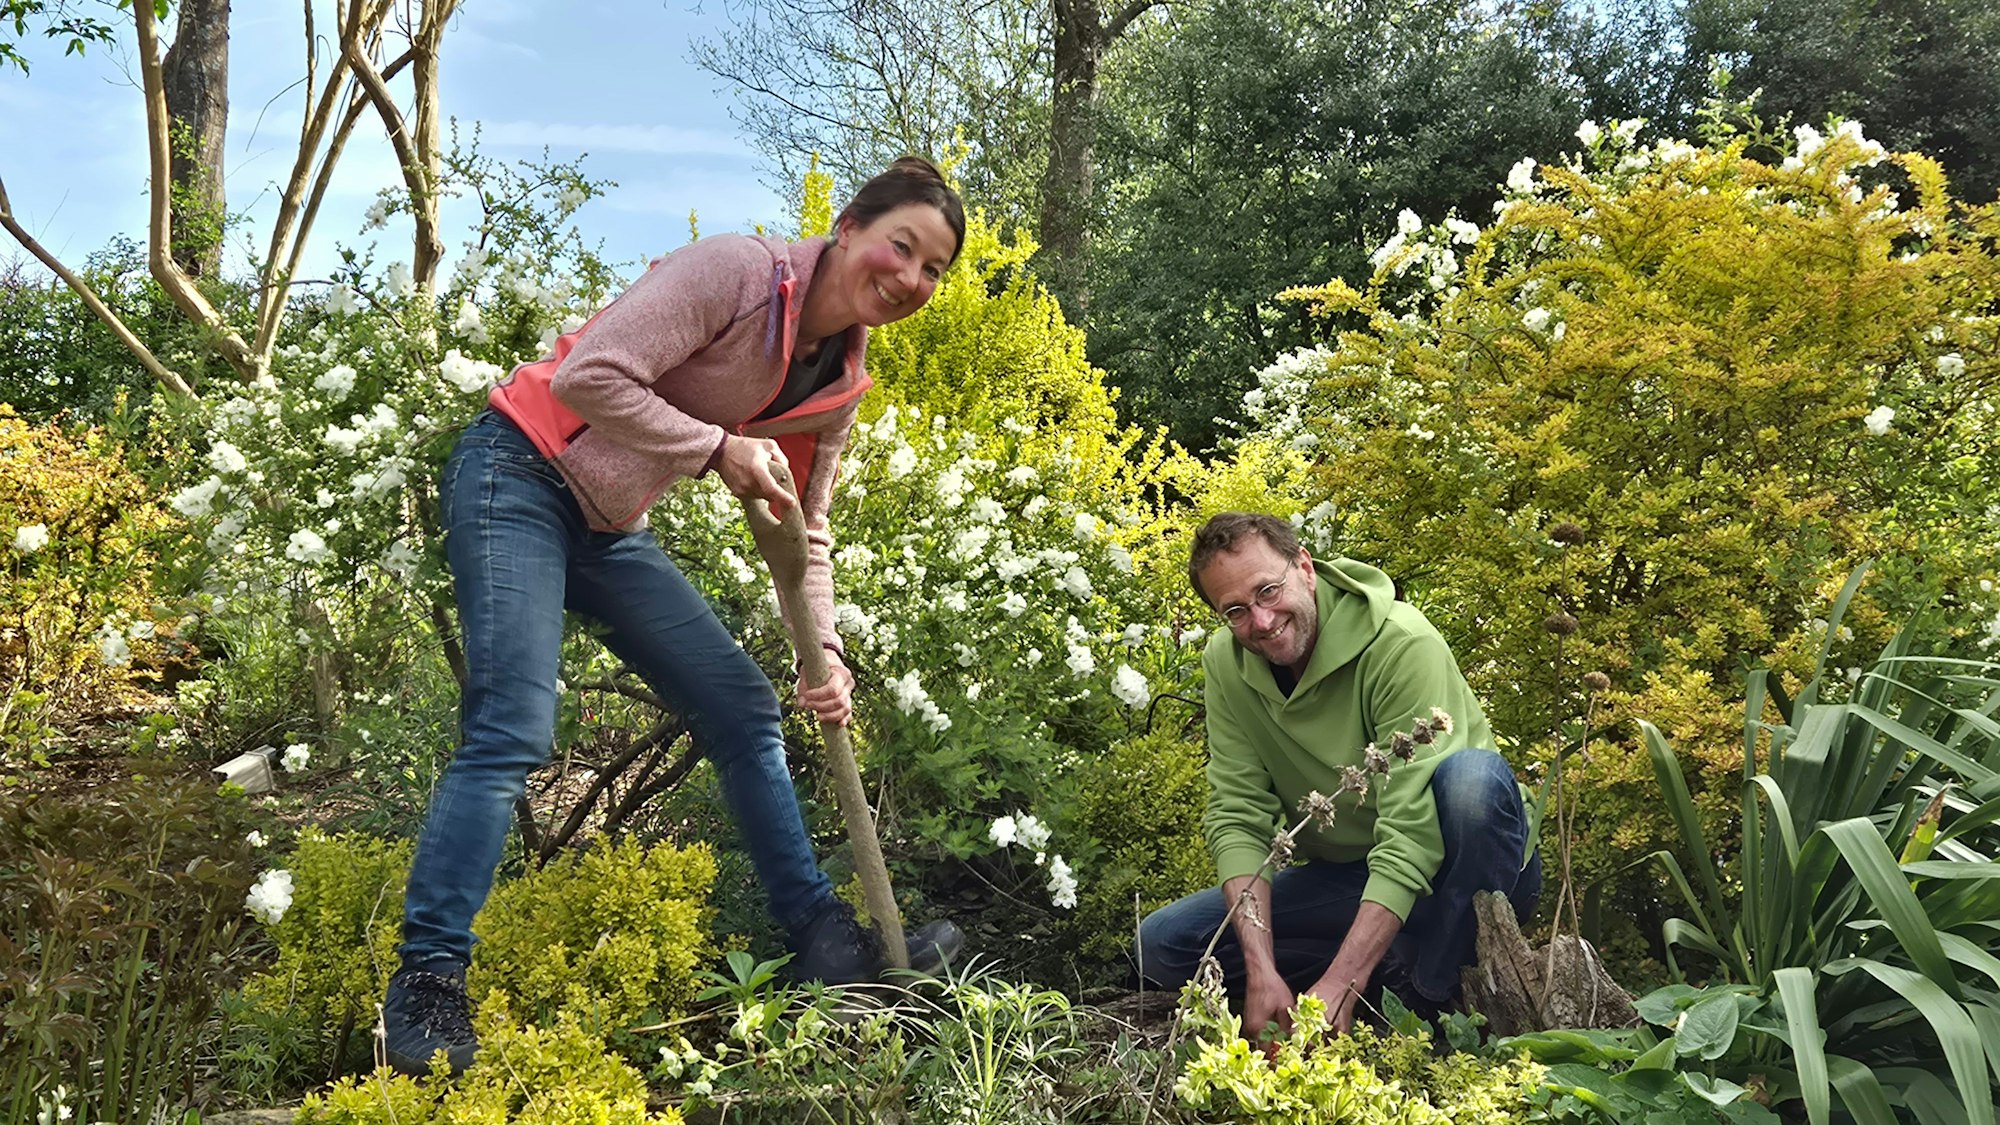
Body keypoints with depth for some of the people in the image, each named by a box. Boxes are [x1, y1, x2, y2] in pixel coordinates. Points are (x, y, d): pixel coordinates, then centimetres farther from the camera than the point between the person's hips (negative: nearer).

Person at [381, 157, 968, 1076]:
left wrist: (824, 654, -5)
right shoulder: (736, 270, -19)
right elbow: (590, 377, -27)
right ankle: (427, 984, -12)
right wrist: (718, 449, -23)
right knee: (511, 731, -19)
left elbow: (805, 532, 9)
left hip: (608, 528, 8)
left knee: (743, 707, 6)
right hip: (520, 475, -8)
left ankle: (822, 939, 15)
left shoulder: (838, 381, 5)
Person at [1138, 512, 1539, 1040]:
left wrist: (1341, 984, -36)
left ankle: (1435, 990, -18)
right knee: (1160, 945, -10)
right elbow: (1236, 817, -11)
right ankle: (1394, 969, -8)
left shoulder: (1400, 644, -25)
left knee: (1471, 775, -37)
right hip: (1345, 875, 5)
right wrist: (1261, 971, -24)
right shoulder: (1226, 663, -7)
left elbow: (1411, 832, -30)